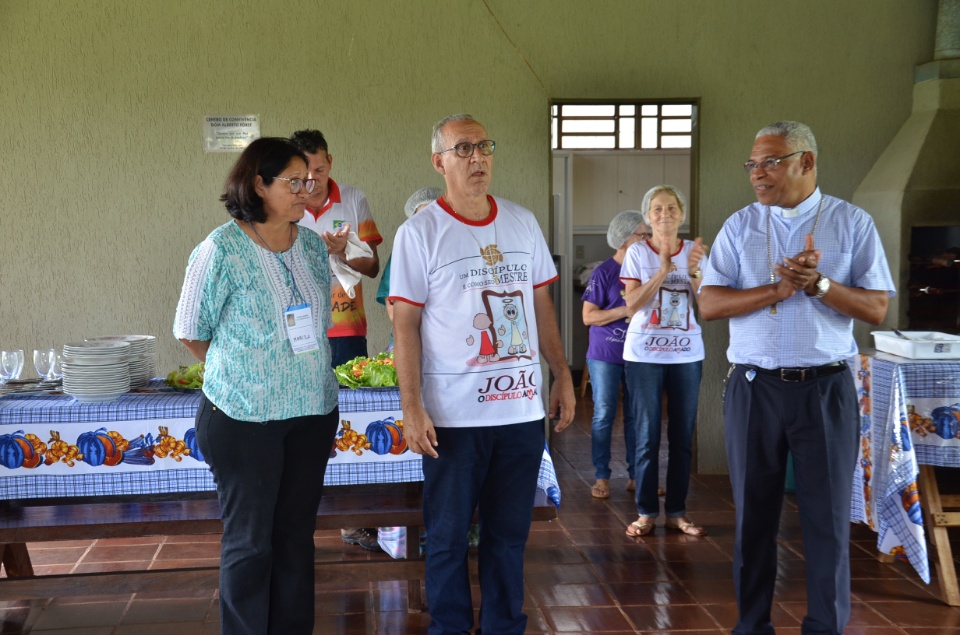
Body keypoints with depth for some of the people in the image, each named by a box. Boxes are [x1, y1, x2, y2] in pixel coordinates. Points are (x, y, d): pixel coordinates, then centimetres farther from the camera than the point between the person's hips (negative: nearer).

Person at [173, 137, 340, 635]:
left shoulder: (313, 245, 5)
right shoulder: (221, 250, -12)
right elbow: (190, 332, -3)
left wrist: (309, 375, 13)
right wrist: (238, 374, 6)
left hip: (312, 410, 5)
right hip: (244, 418, -5)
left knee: (296, 535, 13)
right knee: (249, 542, 5)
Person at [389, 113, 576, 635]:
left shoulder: (522, 222, 8)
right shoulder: (418, 233, -5)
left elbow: (541, 305, 14)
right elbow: (405, 324, -7)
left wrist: (562, 375, 9)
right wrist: (411, 407, -13)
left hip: (522, 409, 4)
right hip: (453, 415, -4)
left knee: (509, 533, 14)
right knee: (447, 537, 8)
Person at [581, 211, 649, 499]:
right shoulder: (604, 272, -7)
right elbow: (588, 316, -8)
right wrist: (625, 311, -18)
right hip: (605, 355, -4)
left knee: (636, 415, 8)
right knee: (604, 415, 2)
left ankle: (635, 475, 17)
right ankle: (601, 477, 10)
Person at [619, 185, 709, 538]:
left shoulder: (694, 251, 5)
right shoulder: (638, 252, -2)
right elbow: (632, 303, -10)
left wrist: (693, 271, -19)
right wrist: (663, 270, -20)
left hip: (687, 354, 3)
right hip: (644, 354, -2)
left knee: (682, 436, 6)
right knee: (647, 436, 0)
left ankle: (676, 512, 15)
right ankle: (646, 513, 9)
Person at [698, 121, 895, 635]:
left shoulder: (853, 224, 1)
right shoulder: (740, 226, 5)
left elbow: (876, 309, -3)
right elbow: (709, 304, -3)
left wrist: (818, 284, -18)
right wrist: (778, 289, -15)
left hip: (826, 388, -1)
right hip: (754, 387, 2)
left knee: (829, 515, 4)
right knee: (754, 513, 10)